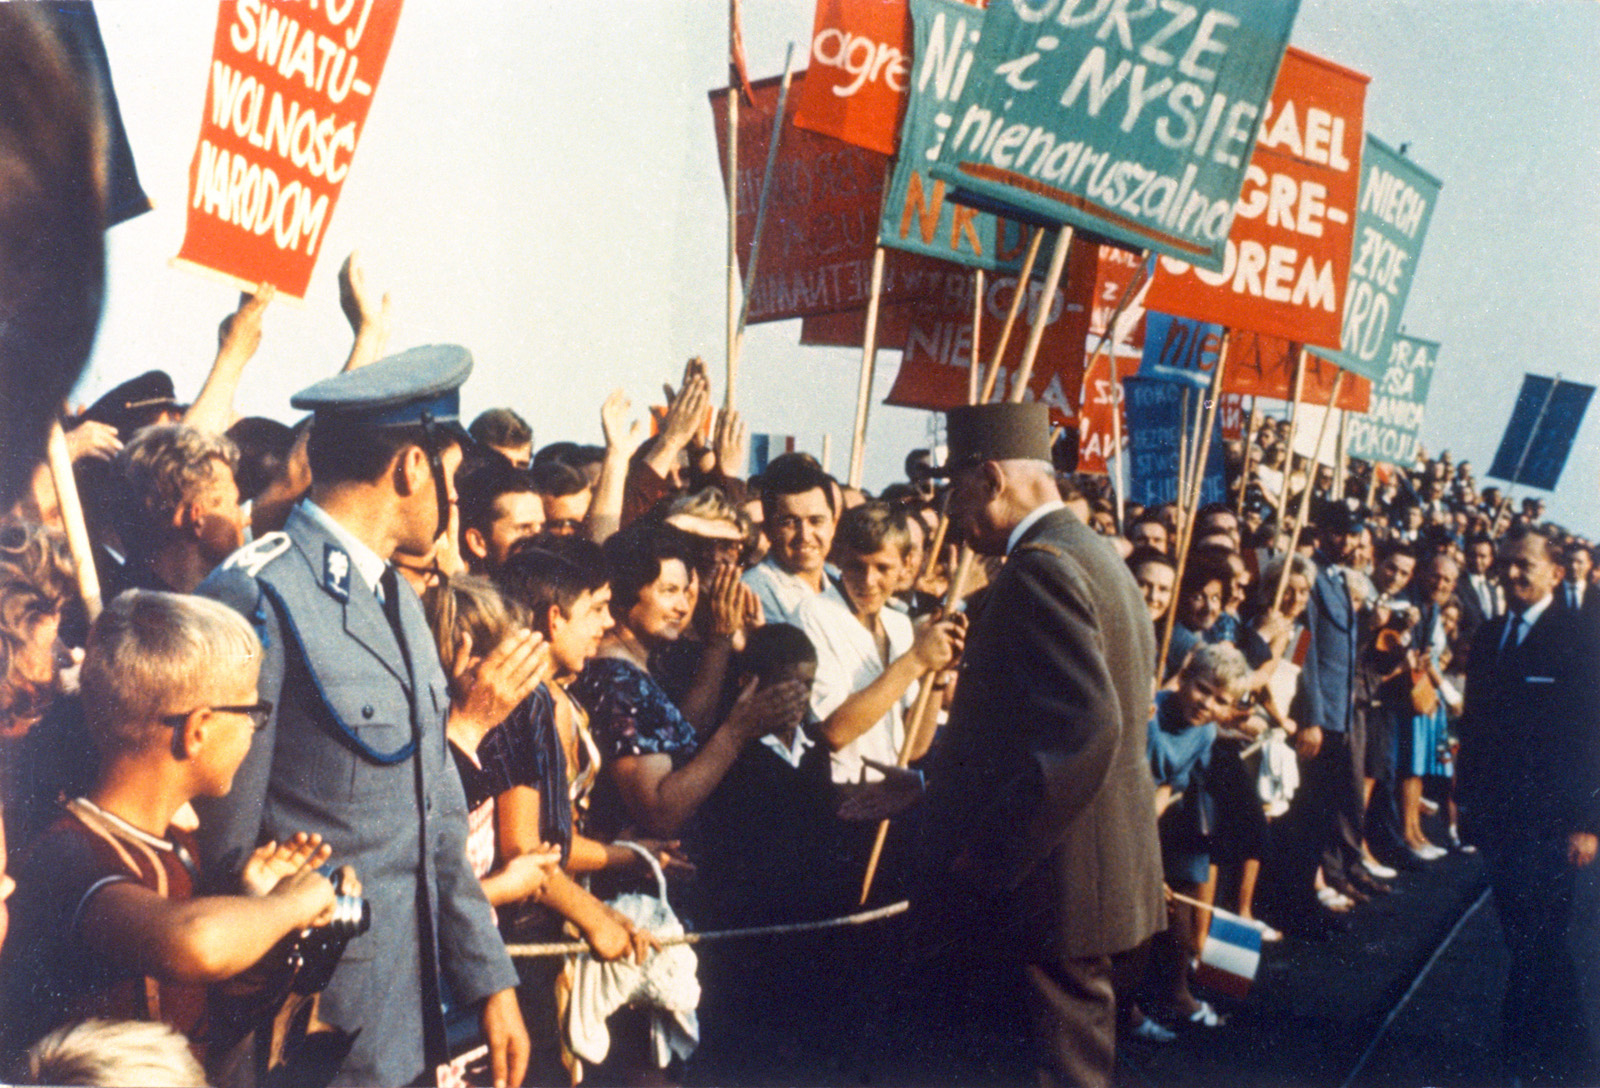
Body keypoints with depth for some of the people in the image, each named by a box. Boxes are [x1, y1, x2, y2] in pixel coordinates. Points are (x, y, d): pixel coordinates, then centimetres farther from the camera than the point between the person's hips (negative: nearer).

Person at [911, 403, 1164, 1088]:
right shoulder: (1097, 557, 15)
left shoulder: (1040, 568, -17)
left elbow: (1085, 728, -27)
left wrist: (989, 856, -21)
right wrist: (919, 784, 19)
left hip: (1047, 885, -10)